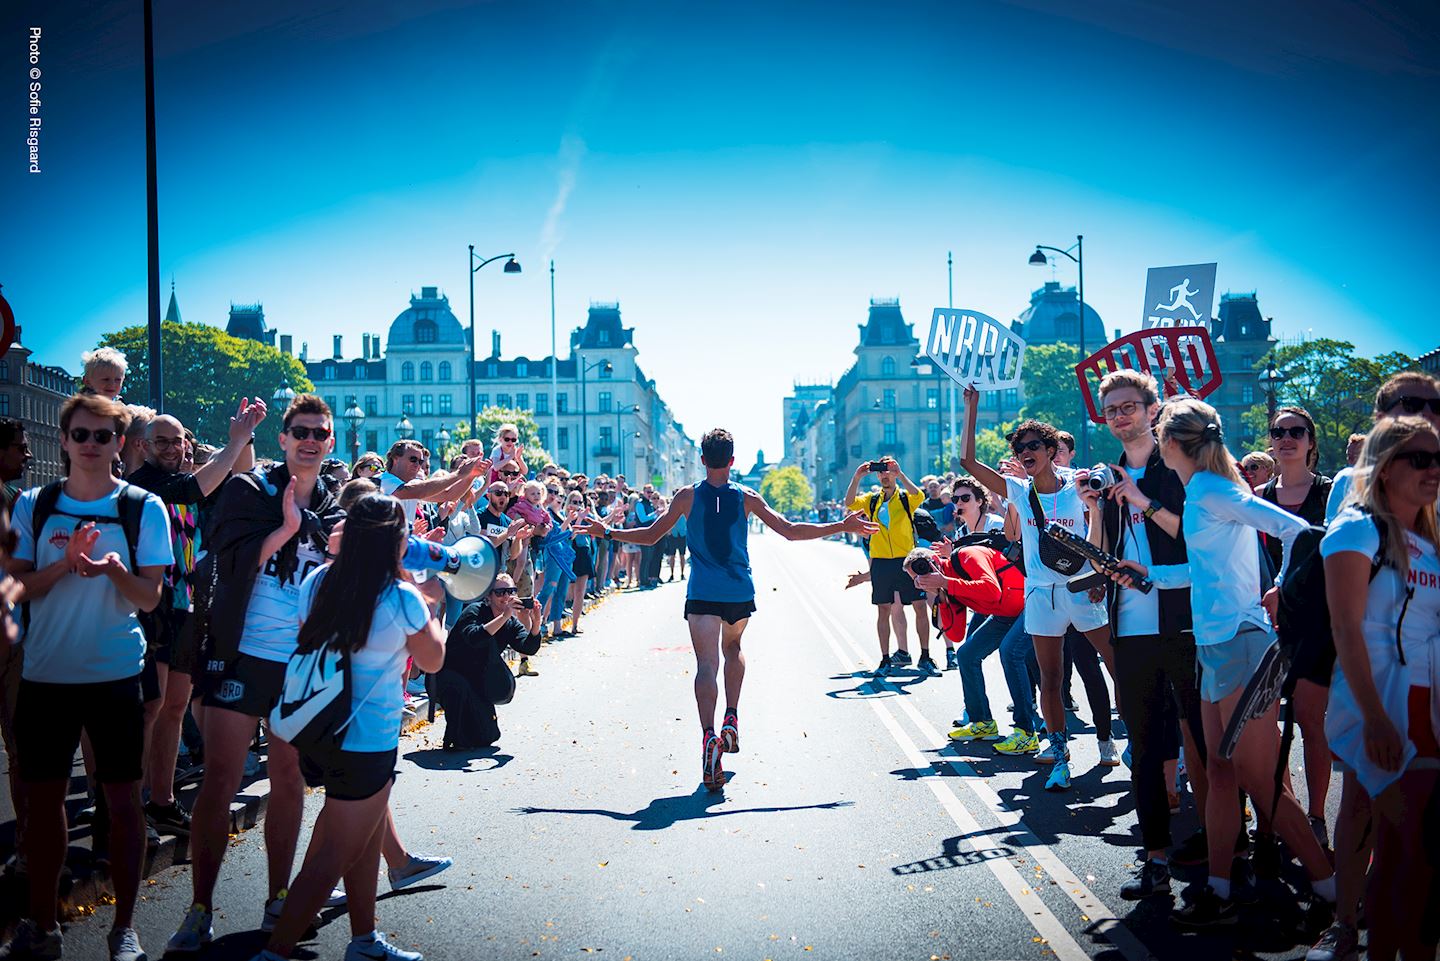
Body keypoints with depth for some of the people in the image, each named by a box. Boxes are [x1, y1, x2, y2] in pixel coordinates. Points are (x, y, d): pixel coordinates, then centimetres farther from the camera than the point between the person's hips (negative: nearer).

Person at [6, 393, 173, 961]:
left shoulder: (144, 509, -2)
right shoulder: (34, 505, 4)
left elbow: (149, 598, -5)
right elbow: (19, 588, 1)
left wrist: (113, 570, -25)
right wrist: (67, 563, -17)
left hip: (115, 677, -2)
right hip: (44, 674, 2)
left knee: (122, 800, 2)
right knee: (42, 799, 9)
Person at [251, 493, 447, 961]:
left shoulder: (318, 582, -2)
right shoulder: (402, 600, -17)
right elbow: (433, 660, 0)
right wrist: (432, 605, 15)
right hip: (367, 742, -7)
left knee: (369, 834, 23)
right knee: (333, 857, 3)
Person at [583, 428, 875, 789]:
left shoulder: (687, 497, 1)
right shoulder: (748, 498, 2)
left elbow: (651, 535, 7)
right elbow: (790, 531, 3)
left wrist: (607, 533, 21)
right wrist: (842, 527, 11)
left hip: (702, 594, -2)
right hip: (740, 593, 2)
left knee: (706, 665, -8)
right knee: (733, 648, 28)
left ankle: (709, 735, -30)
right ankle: (731, 719, 16)